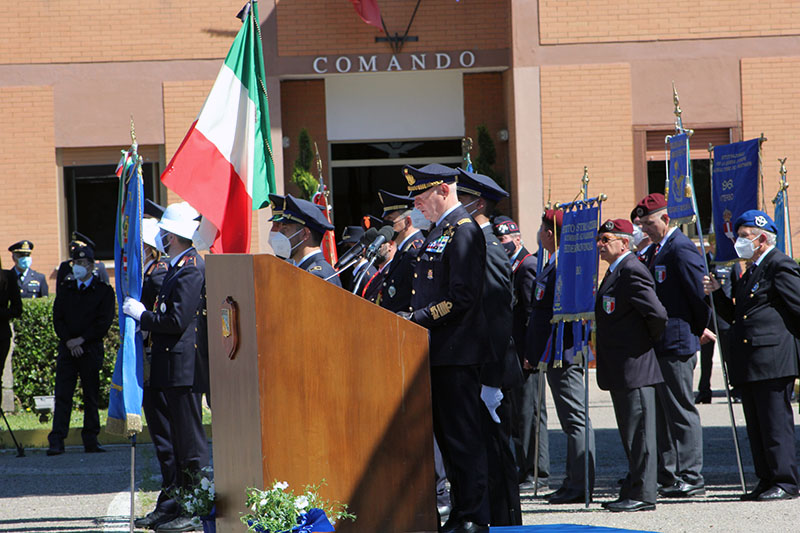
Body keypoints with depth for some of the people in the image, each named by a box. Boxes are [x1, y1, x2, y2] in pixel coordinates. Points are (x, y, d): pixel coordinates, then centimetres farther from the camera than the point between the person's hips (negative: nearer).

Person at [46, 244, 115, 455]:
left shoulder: (103, 291, 4)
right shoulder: (65, 290, 14)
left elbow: (104, 323, -4)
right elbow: (57, 319, 8)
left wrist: (81, 340, -10)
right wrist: (69, 342, -7)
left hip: (91, 350, -2)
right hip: (67, 349, 2)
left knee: (91, 397, 2)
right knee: (62, 396, -5)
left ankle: (91, 440, 8)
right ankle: (56, 441, -9)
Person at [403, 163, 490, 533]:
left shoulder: (463, 231, -12)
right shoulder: (439, 231, 19)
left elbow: (462, 297, -20)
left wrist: (417, 320, -17)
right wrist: (412, 318, 8)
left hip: (457, 354, -10)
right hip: (439, 353, 10)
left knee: (464, 436, -7)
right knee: (447, 436, 11)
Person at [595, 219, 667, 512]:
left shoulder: (632, 271, -16)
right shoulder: (615, 271, 17)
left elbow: (657, 314, -22)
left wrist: (649, 341, -7)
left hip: (634, 367, -11)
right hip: (620, 369, 11)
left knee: (639, 432, -6)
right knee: (630, 433, 14)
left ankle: (643, 495, -4)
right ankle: (635, 490, 20)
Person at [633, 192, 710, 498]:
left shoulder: (681, 250, -14)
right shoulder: (654, 251, 15)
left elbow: (698, 293, -14)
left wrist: (701, 328, -3)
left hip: (677, 343, -10)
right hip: (658, 345, 10)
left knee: (681, 411, -5)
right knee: (661, 414, 12)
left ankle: (691, 479, -1)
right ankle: (667, 477, 17)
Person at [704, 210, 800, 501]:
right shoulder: (750, 272, 21)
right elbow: (737, 315, 21)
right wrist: (717, 293, 8)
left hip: (773, 358, -10)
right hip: (750, 363, 10)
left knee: (776, 422, -8)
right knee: (756, 426, 10)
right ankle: (767, 481, 15)